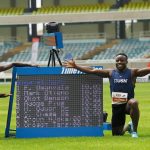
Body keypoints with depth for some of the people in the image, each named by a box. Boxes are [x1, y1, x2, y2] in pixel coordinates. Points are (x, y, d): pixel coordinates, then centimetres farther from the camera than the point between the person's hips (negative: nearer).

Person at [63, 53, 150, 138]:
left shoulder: (132, 73, -2)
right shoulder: (111, 73, 6)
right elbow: (91, 71, 6)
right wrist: (75, 66, 2)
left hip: (128, 104, -3)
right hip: (116, 106, 3)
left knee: (133, 102, -40)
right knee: (117, 133, 6)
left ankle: (134, 130, -19)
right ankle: (127, 127, 45)